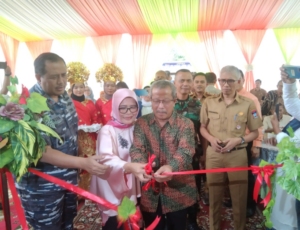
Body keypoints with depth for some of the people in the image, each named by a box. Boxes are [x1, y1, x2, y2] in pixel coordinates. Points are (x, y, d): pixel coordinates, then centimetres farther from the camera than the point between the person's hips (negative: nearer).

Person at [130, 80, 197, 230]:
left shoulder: (185, 124, -7)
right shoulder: (142, 123, -1)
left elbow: (185, 151, -21)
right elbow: (136, 149, -12)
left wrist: (171, 167, -42)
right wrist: (141, 166, -35)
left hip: (178, 191, -1)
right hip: (150, 192, 2)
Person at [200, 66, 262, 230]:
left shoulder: (247, 104, -3)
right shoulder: (209, 103, 0)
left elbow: (254, 133, 2)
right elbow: (202, 128, 8)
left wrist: (238, 140, -15)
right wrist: (211, 139, -11)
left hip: (237, 155, -1)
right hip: (214, 154, 1)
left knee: (239, 196, 13)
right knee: (214, 195, 15)